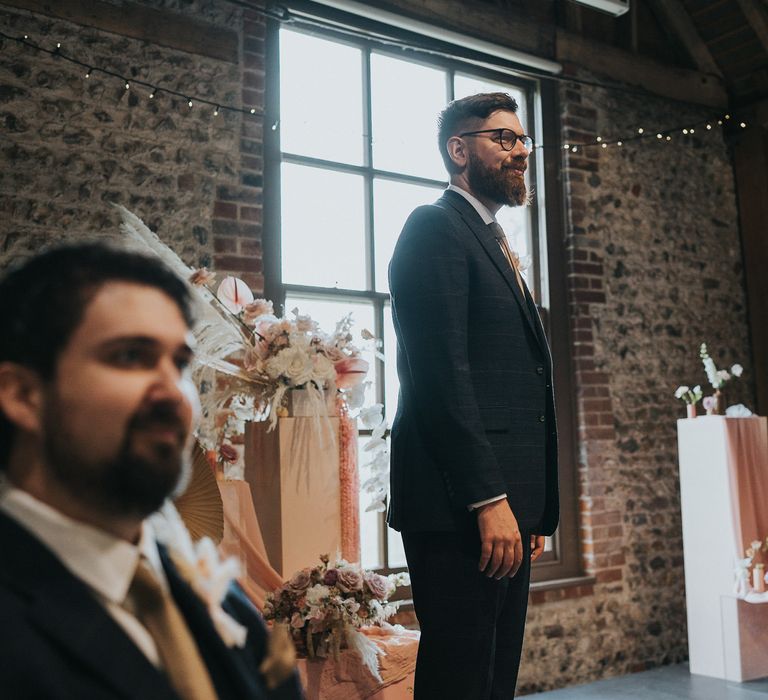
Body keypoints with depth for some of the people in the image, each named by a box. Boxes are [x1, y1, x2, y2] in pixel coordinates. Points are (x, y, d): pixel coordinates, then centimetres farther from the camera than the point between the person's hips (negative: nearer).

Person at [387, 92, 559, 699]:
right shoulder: (436, 229, -5)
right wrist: (489, 499, -20)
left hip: (505, 505, 9)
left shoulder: (493, 242, 24)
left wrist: (533, 510, 17)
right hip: (460, 508, -9)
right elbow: (441, 373, -17)